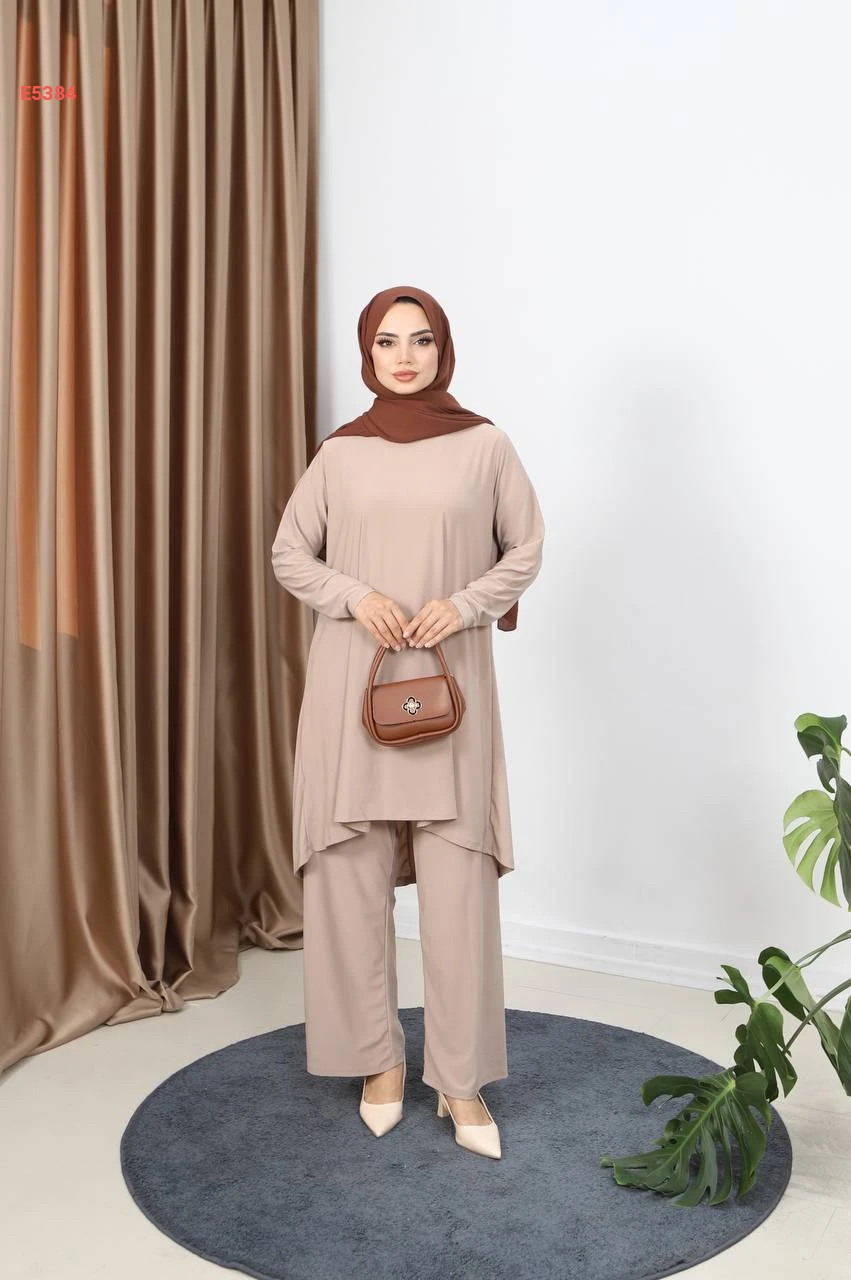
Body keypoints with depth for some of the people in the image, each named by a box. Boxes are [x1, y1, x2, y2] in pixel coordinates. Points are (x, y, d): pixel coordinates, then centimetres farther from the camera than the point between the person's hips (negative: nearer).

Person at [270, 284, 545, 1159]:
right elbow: (289, 553, 10)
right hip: (353, 680, 2)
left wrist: (466, 603, -9)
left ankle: (461, 1079, 10)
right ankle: (379, 1056, 22)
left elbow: (526, 548, 8)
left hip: (451, 680, -1)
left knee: (459, 881, -3)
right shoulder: (339, 452, 6)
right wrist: (354, 595, -8)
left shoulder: (484, 444, 3)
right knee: (353, 873, 4)